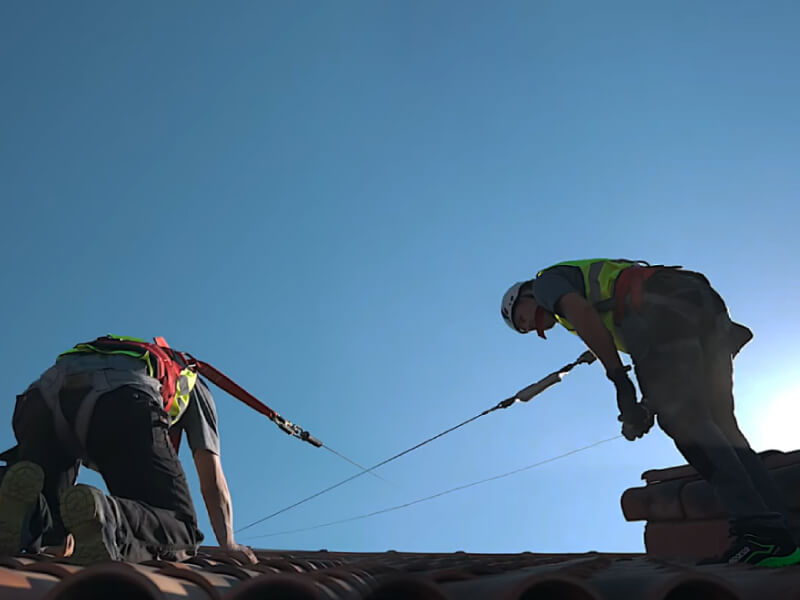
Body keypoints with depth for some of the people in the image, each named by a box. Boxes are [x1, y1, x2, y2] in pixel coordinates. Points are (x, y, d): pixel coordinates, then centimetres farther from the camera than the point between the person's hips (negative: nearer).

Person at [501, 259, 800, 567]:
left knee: (685, 422, -13)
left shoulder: (547, 279, 18)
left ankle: (761, 533, -23)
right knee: (720, 426, 5)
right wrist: (648, 405, 19)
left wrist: (618, 378, -7)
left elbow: (581, 312, -8)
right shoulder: (598, 281, 38)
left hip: (662, 306, -9)